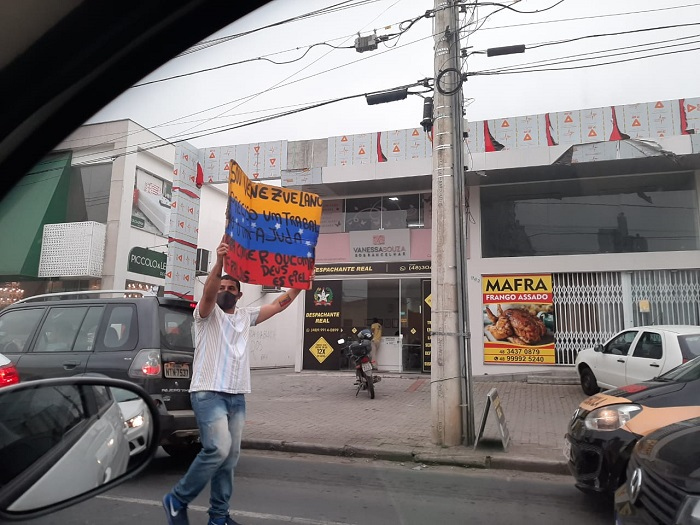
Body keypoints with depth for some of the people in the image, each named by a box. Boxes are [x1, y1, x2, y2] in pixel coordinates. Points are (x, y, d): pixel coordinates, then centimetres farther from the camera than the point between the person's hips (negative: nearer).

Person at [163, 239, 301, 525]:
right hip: (208, 393, -6)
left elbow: (281, 303, 15)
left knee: (230, 456, 7)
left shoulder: (246, 316, 17)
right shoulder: (207, 314, 1)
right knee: (218, 449, -18)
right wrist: (219, 261, -37)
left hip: (237, 396, 6)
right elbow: (208, 292, -21)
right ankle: (177, 499, 2)